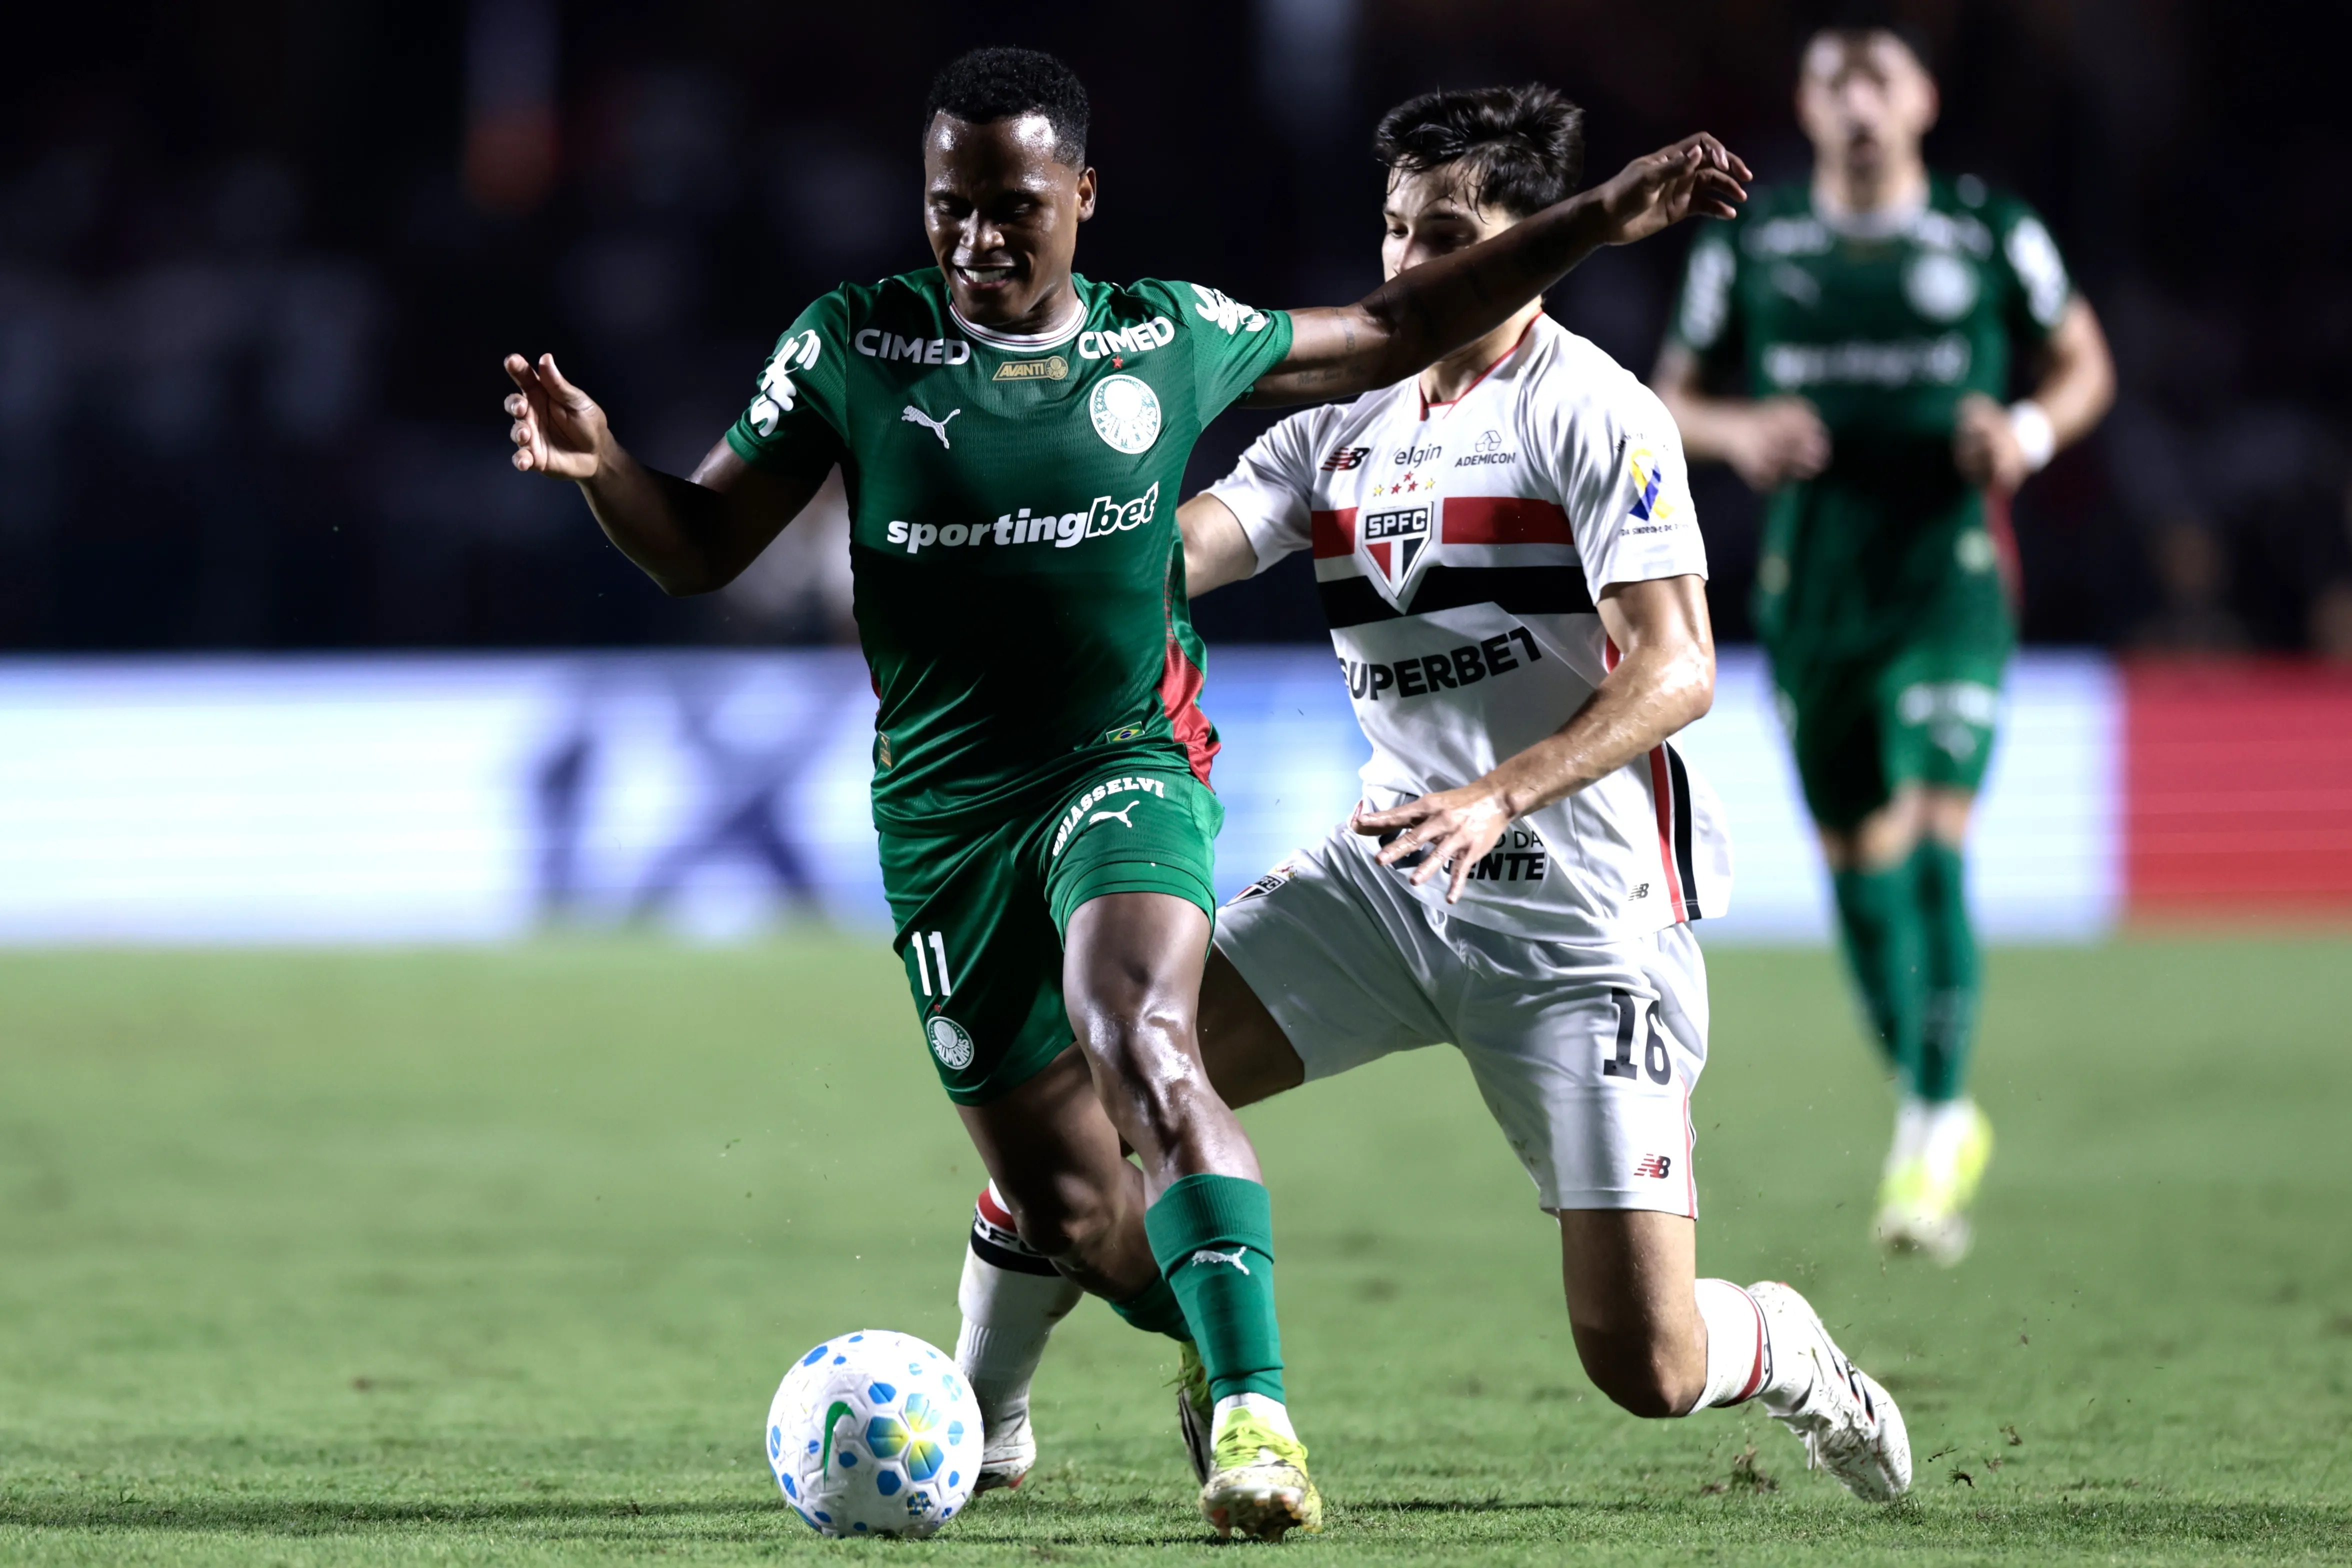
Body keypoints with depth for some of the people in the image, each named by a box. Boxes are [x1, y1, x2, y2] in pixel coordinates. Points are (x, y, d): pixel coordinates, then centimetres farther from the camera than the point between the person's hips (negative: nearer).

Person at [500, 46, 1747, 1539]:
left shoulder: (1172, 340, 2)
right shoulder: (852, 348, 0)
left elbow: (1391, 333, 17)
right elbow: (700, 546, 3)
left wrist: (1600, 222, 14)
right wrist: (600, 465, -18)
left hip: (1128, 767, -2)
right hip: (944, 809, 2)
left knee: (1142, 1046, -33)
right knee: (1065, 1208, 5)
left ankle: (1255, 1415, -35)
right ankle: (1212, 1336, 38)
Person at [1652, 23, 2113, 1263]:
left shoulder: (1991, 234, 2)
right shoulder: (1749, 245, 6)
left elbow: (2083, 365, 13)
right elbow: (1677, 394, 13)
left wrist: (2033, 432, -9)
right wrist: (1739, 432, -10)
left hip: (1950, 570, -3)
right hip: (1813, 584, 3)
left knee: (1932, 839, -18)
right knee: (1858, 860, 8)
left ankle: (1935, 1128, -15)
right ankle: (1933, 1111, 25)